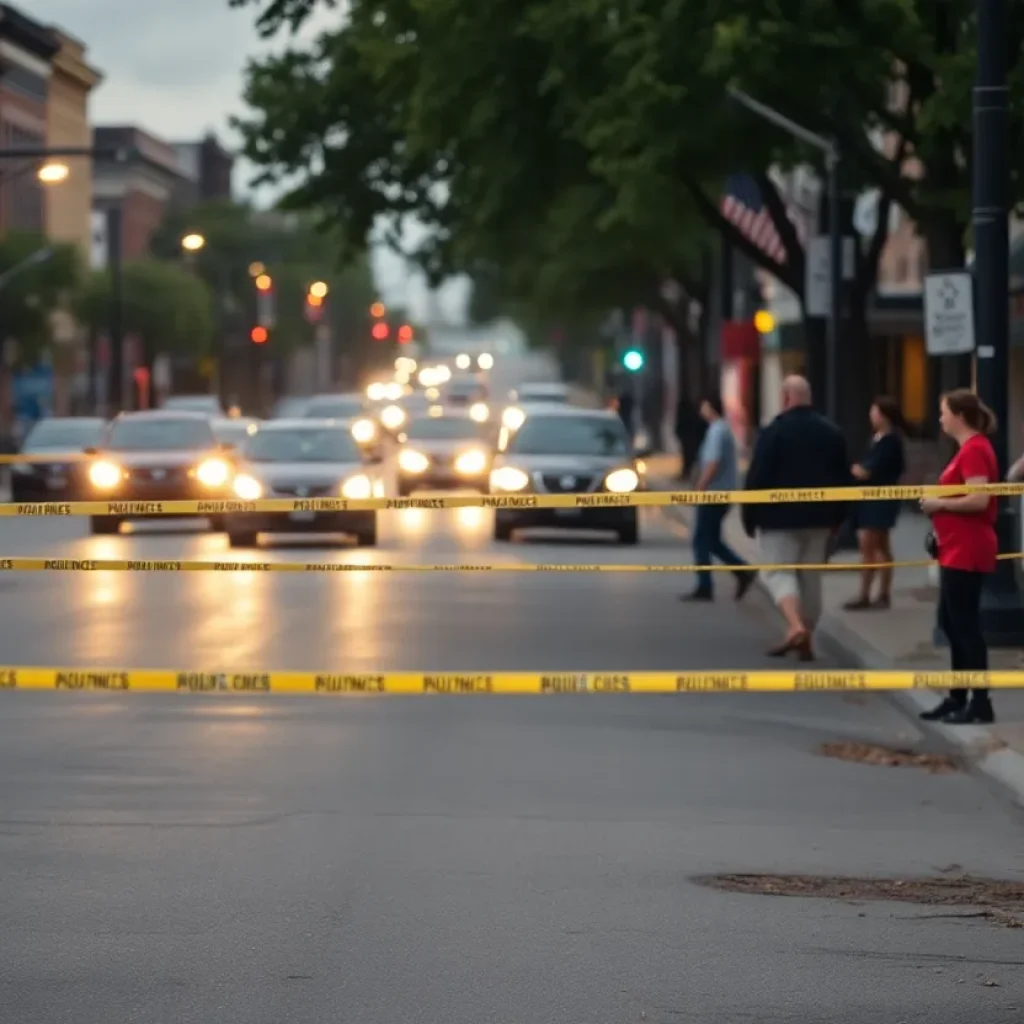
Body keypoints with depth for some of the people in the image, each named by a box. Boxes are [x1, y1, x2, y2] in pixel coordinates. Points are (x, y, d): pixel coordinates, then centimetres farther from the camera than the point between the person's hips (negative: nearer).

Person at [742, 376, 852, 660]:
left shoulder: (774, 432, -11)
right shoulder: (832, 432, 8)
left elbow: (757, 478, -12)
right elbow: (844, 479, 11)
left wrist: (750, 518, -3)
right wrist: (837, 517, 19)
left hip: (780, 516, -5)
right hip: (819, 517, 5)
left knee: (778, 571, -3)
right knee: (811, 575, 12)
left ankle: (795, 626, -26)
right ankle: (805, 641, 14)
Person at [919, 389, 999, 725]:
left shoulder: (975, 450, -17)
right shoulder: (970, 448, 15)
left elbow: (980, 499, -26)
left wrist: (940, 504, -15)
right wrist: (940, 503, 10)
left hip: (967, 552, -11)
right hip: (958, 550, 11)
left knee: (965, 624, -8)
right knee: (951, 622, 14)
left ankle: (981, 703, -5)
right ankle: (958, 698, 20)